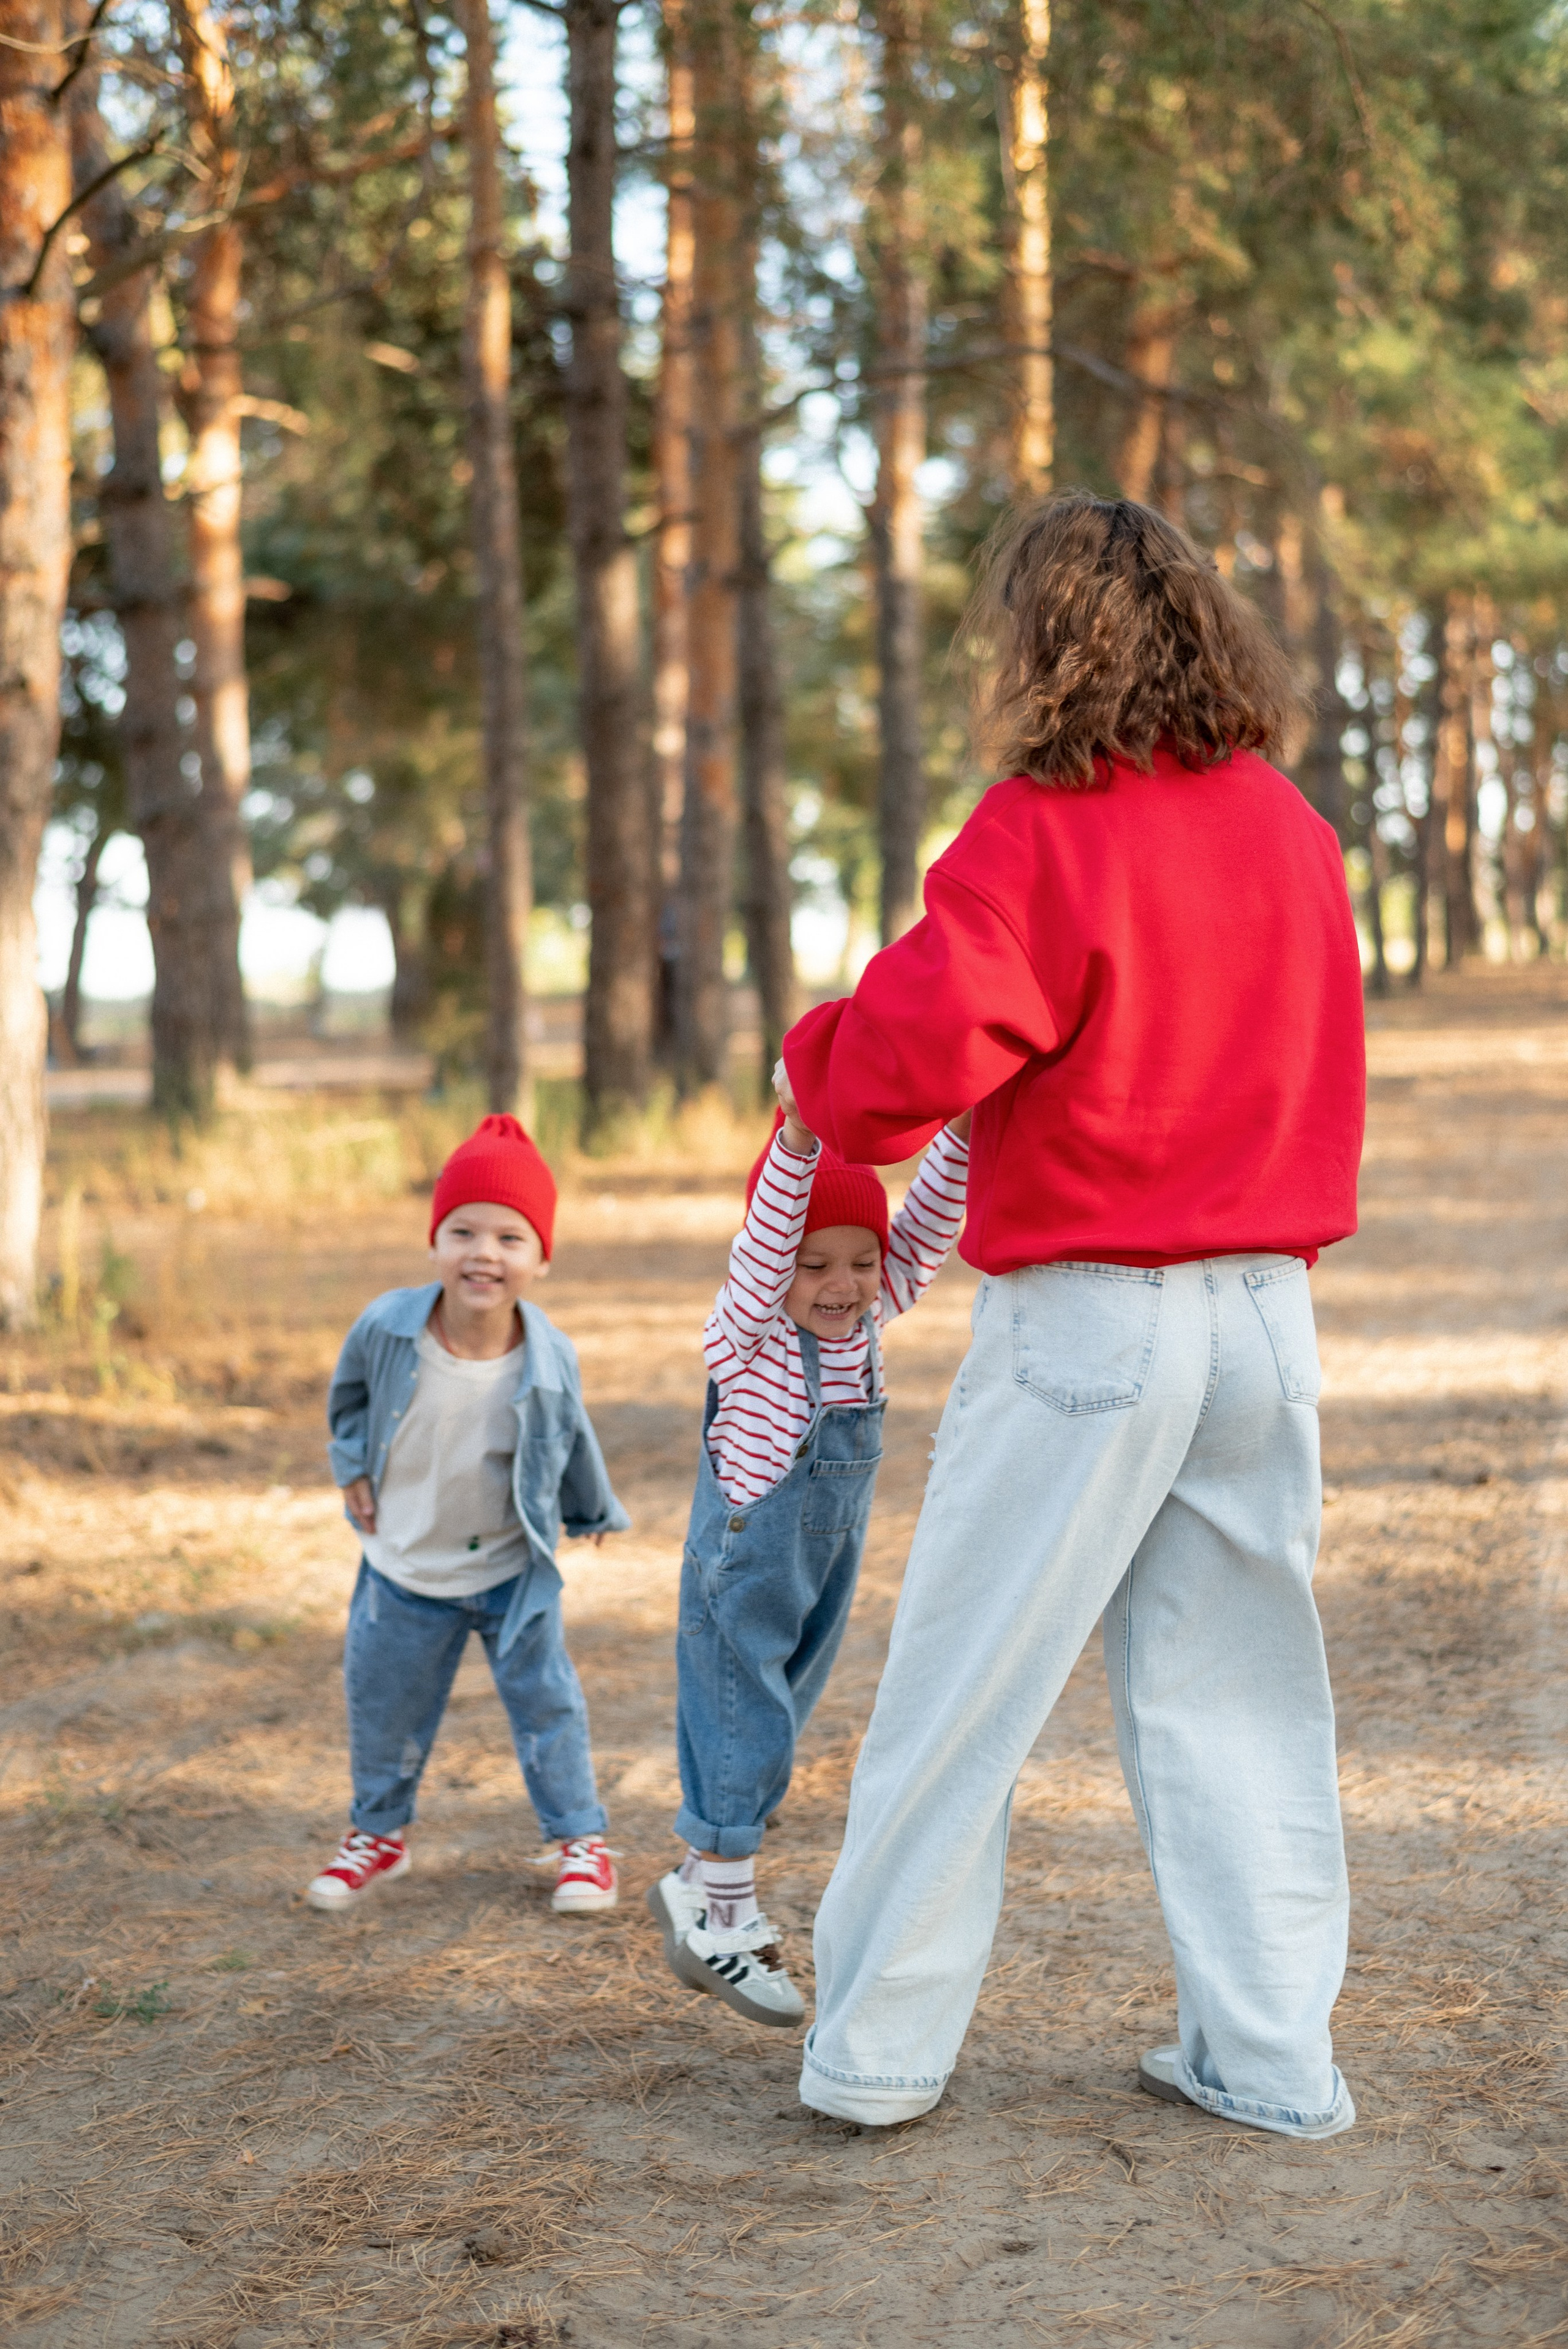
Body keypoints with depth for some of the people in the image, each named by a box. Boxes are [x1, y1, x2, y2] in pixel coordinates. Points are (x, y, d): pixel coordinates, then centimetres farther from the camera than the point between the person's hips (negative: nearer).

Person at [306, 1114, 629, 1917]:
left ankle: (580, 1837, 26)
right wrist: (353, 1466, -1)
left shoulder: (548, 1360, -22)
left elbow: (571, 1438, 0)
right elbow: (350, 1393, 3)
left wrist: (593, 1511, 14)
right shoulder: (387, 1328, -22)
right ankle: (378, 1832, 37)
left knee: (544, 1701, 9)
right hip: (403, 1568, 1)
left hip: (510, 1570, -1)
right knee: (382, 1706, 14)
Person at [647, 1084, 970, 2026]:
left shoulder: (868, 1319, -1)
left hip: (826, 1575, 7)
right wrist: (798, 1139, -49)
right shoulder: (748, 1336, -17)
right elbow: (767, 1243, -34)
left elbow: (927, 1232, -11)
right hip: (741, 1575, -6)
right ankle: (722, 1921, 12)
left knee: (774, 1731, 16)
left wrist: (964, 1135, -27)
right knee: (743, 1737, -1)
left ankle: (700, 1888, 32)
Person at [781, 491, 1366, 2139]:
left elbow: (905, 1057, -18)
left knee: (960, 1690, 5)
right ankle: (1271, 2060, 18)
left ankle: (878, 2048, 14)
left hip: (1085, 1320, -6)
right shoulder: (1293, 830, 8)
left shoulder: (1042, 831, -13)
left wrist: (814, 1056, 2)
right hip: (1266, 1309, 6)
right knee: (1235, 1689, 13)